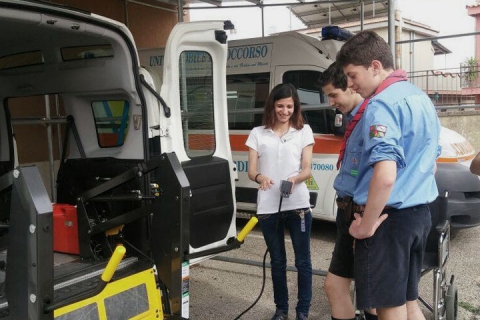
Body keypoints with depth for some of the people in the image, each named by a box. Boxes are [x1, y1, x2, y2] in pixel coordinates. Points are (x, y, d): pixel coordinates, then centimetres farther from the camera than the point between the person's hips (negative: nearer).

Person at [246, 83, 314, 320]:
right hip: (268, 207, 1)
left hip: (297, 205, -1)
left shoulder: (304, 131, 6)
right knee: (277, 261, 13)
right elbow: (251, 170, 3)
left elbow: (307, 169, 1)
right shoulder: (258, 133, 8)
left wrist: (295, 180, -22)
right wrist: (260, 177, -20)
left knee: (302, 261, 3)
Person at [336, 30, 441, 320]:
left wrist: (366, 226, -18)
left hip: (389, 217, -9)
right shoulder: (422, 98, 13)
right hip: (420, 214, 9)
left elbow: (385, 176, -29)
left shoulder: (382, 104, -17)